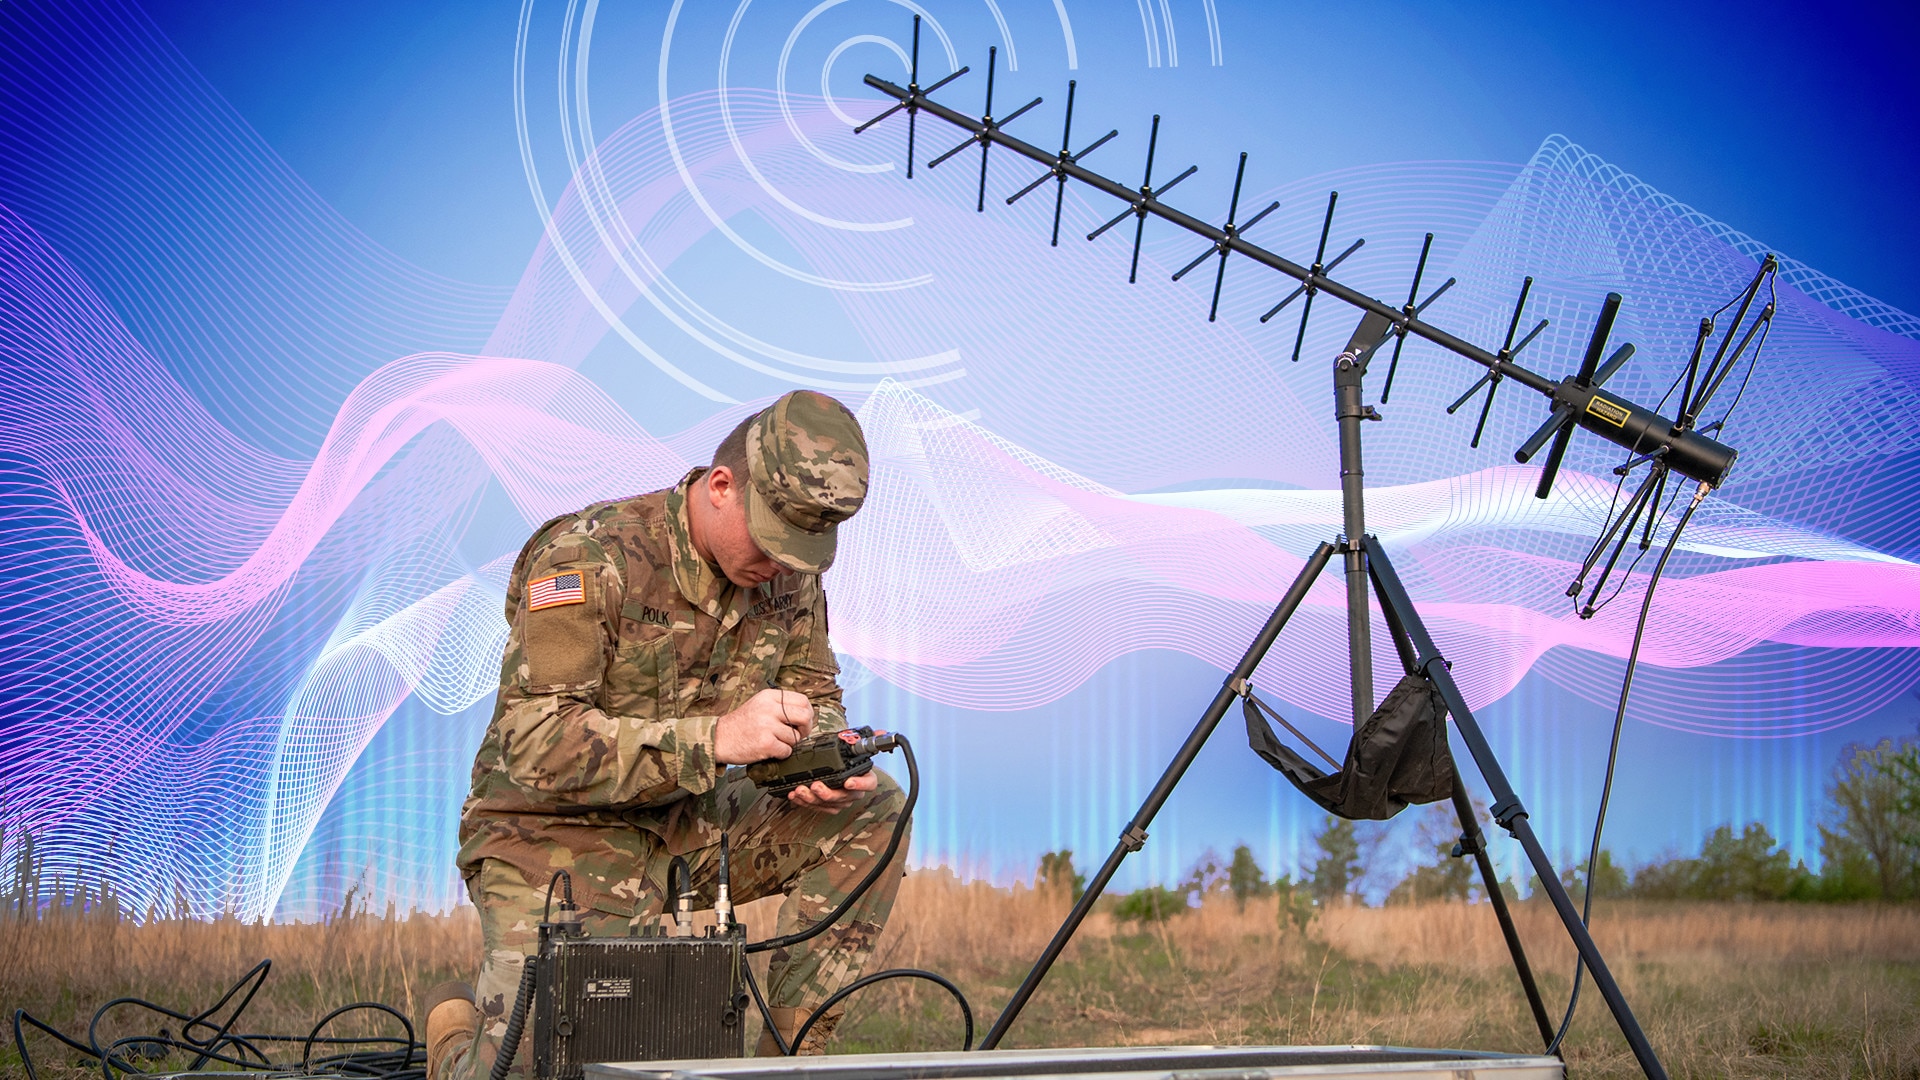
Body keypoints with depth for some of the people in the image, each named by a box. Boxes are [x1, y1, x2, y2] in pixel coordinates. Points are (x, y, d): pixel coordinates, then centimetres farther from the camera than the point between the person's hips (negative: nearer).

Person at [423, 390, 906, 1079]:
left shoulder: (790, 571, -2)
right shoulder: (588, 557, -22)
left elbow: (816, 697, 11)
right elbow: (536, 743, -28)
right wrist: (715, 737, -36)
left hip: (684, 827, 6)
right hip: (558, 834, -6)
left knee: (873, 812, -12)